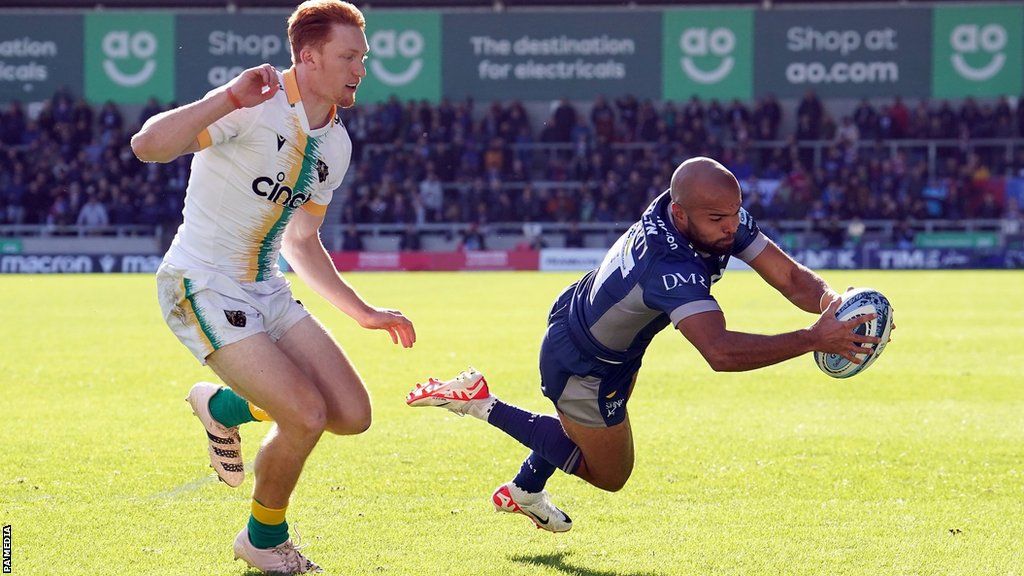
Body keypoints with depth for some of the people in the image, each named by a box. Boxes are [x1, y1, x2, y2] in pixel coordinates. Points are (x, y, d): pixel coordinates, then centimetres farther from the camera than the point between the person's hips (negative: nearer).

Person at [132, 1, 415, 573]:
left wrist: (362, 311, 18)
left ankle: (225, 406, 23)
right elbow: (148, 145, -32)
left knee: (353, 413, -2)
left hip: (265, 289, 8)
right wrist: (227, 99, -42)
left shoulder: (336, 143, 7)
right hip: (202, 287, -8)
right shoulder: (254, 107, -19)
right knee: (306, 416, -19)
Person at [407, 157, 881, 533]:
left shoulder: (724, 219, -21)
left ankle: (524, 491, 59)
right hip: (581, 370, -9)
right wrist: (813, 339, -61)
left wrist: (828, 300, -40)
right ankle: (484, 405, 13)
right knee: (610, 474, 14)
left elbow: (789, 276, -19)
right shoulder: (670, 267, -46)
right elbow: (719, 351, -58)